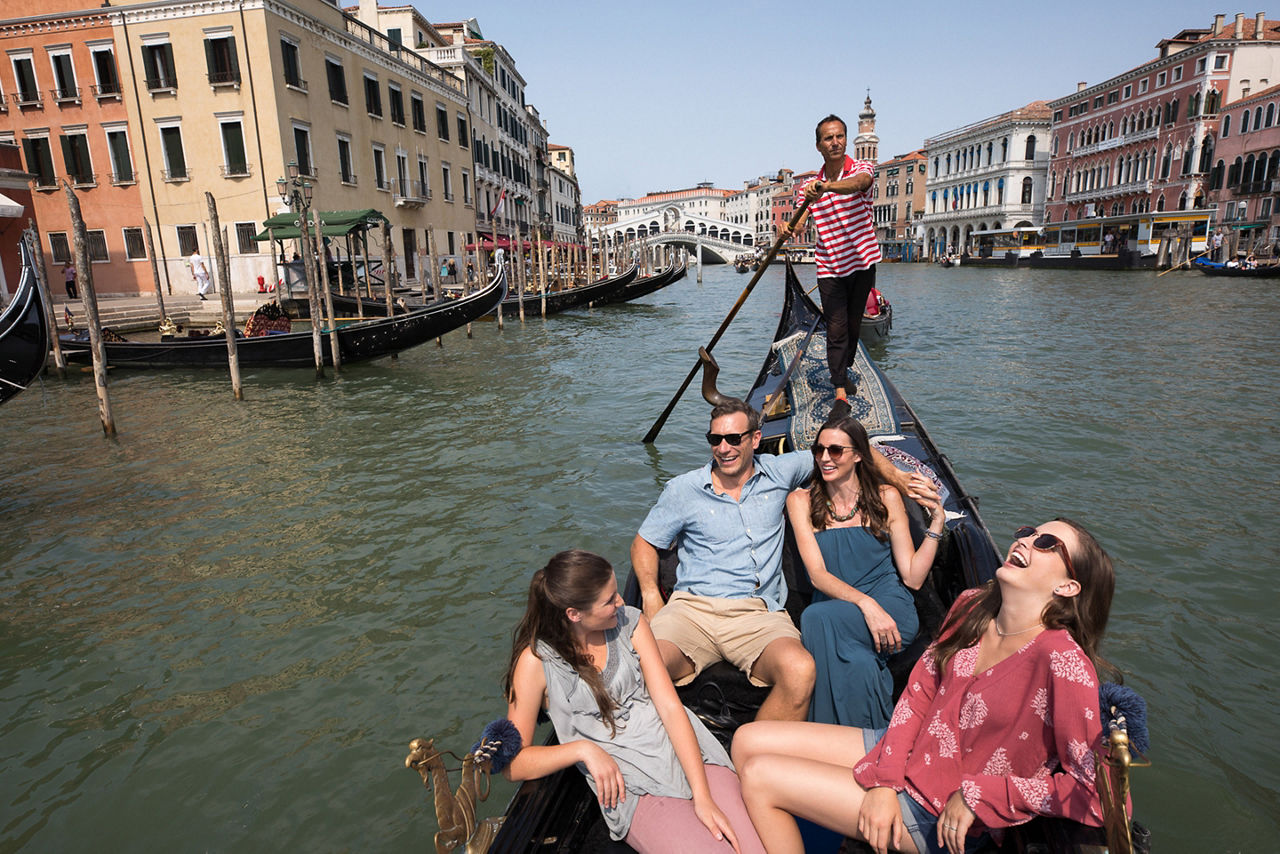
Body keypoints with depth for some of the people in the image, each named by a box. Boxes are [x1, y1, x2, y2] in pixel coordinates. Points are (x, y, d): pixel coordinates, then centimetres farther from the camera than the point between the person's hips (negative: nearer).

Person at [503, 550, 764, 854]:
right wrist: (584, 749, -18)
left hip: (688, 753, 3)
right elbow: (513, 763, -3)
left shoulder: (630, 622, 3)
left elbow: (670, 706, -2)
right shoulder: (536, 660, -6)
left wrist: (703, 795, -12)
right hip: (632, 787, -3)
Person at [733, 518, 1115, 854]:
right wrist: (884, 782, -8)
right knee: (748, 741, 3)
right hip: (903, 755, 7)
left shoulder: (1062, 660, -26)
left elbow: (1090, 787, -21)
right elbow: (918, 695, 1)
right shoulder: (971, 607, -4)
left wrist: (975, 796, -18)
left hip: (940, 819, -7)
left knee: (759, 775, -11)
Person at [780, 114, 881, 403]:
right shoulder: (810, 185, 4)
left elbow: (857, 183, -30)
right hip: (829, 267, 0)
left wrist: (826, 187, -51)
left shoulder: (862, 168, -4)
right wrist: (790, 229, -33)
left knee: (854, 323, 13)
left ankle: (843, 372, 34)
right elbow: (799, 222, -8)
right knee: (837, 328, -6)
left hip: (862, 262, 0)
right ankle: (840, 386, -2)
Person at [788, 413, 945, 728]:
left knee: (818, 617, -31)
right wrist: (866, 603, -24)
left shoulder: (886, 497, 6)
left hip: (892, 609, 0)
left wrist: (937, 521, -5)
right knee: (857, 664, -35)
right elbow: (817, 574, -8)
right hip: (835, 613, 1)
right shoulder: (801, 501, 5)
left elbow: (913, 577, 4)